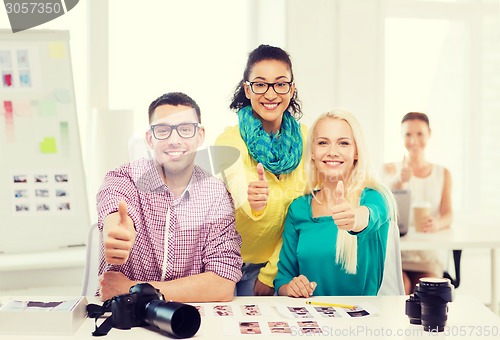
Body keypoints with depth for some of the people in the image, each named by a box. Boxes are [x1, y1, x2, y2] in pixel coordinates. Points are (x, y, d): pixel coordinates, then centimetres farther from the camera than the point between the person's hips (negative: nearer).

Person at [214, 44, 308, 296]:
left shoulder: (303, 139, -7)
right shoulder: (230, 139, -18)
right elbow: (238, 191, -34)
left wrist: (271, 272, -6)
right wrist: (253, 203, -57)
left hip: (275, 262, 3)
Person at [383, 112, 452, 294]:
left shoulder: (443, 174, 12)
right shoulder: (391, 169, 7)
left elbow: (448, 214, 1)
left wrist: (438, 224, -25)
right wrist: (400, 181, -33)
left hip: (427, 256, 1)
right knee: (401, 286, -28)